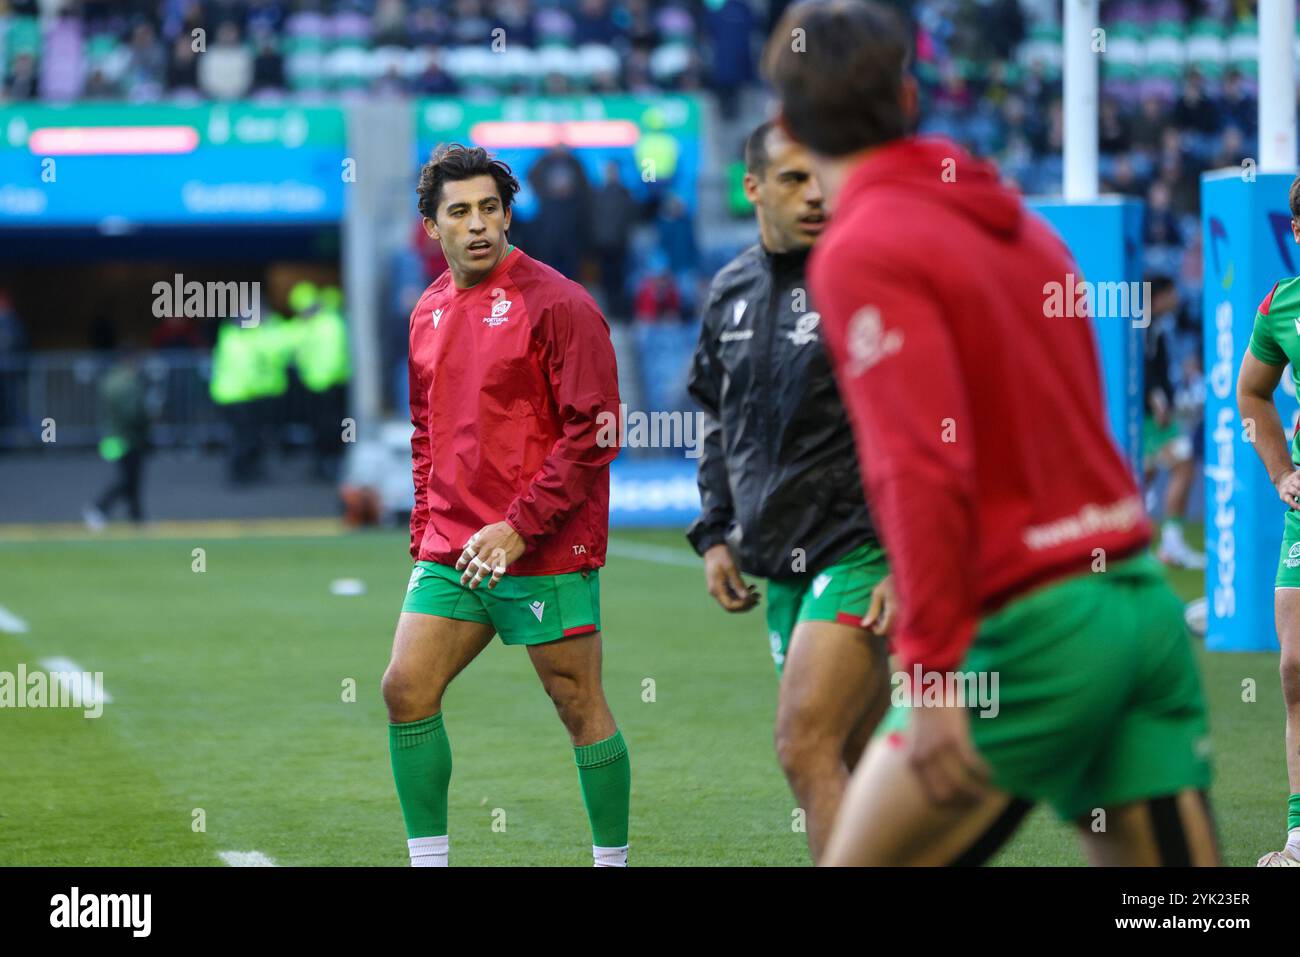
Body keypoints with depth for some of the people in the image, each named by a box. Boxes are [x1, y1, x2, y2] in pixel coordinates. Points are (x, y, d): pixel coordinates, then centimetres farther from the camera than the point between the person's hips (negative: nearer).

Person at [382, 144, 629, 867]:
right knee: (406, 690, -3)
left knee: (580, 706, 1)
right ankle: (428, 859, 5)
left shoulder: (557, 304, -9)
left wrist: (520, 526, -17)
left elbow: (593, 432, -13)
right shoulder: (429, 312, 13)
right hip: (450, 554, 6)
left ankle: (614, 859, 13)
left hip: (546, 553, -6)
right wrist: (427, 529, 13)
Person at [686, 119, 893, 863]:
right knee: (844, 771, 10)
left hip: (859, 552, -7)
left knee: (806, 750, -18)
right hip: (781, 566, 7)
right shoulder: (732, 292, 12)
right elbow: (721, 421, 26)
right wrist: (716, 535, 16)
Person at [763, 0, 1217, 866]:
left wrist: (930, 668, -21)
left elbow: (923, 469, -19)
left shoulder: (863, 252, -9)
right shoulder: (1019, 225, 14)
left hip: (1027, 631, -7)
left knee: (862, 860, 5)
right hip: (1147, 604, 7)